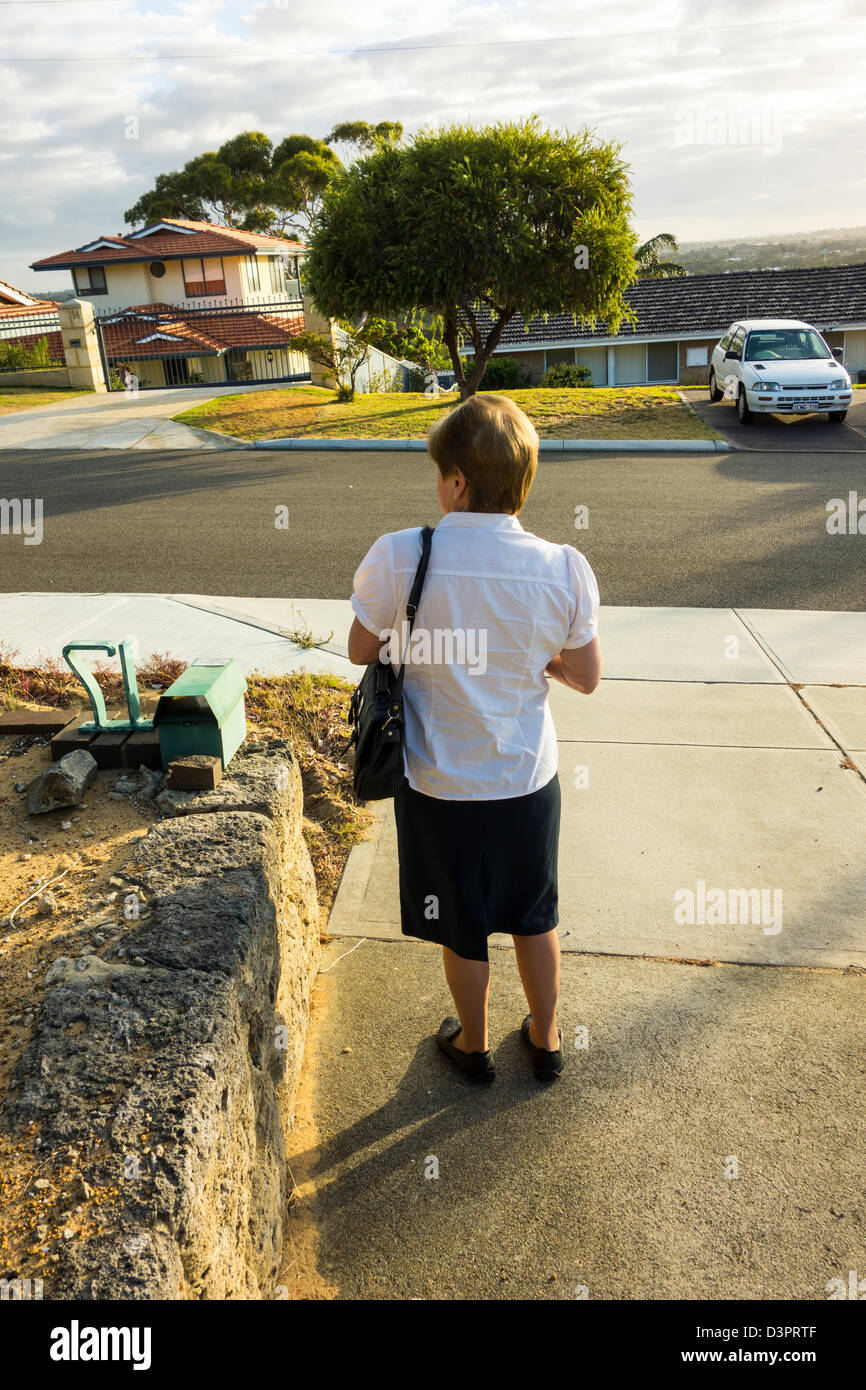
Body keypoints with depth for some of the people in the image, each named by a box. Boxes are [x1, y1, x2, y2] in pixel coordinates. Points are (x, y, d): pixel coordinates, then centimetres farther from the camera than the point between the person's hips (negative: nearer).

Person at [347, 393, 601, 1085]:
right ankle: (545, 1040, 45)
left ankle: (474, 1046, 44)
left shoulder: (399, 556, -21)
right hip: (528, 779, 2)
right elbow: (587, 678, -5)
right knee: (535, 917, 24)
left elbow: (361, 651, -6)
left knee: (463, 928, 21)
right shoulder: (564, 568, -16)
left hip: (440, 785, -1)